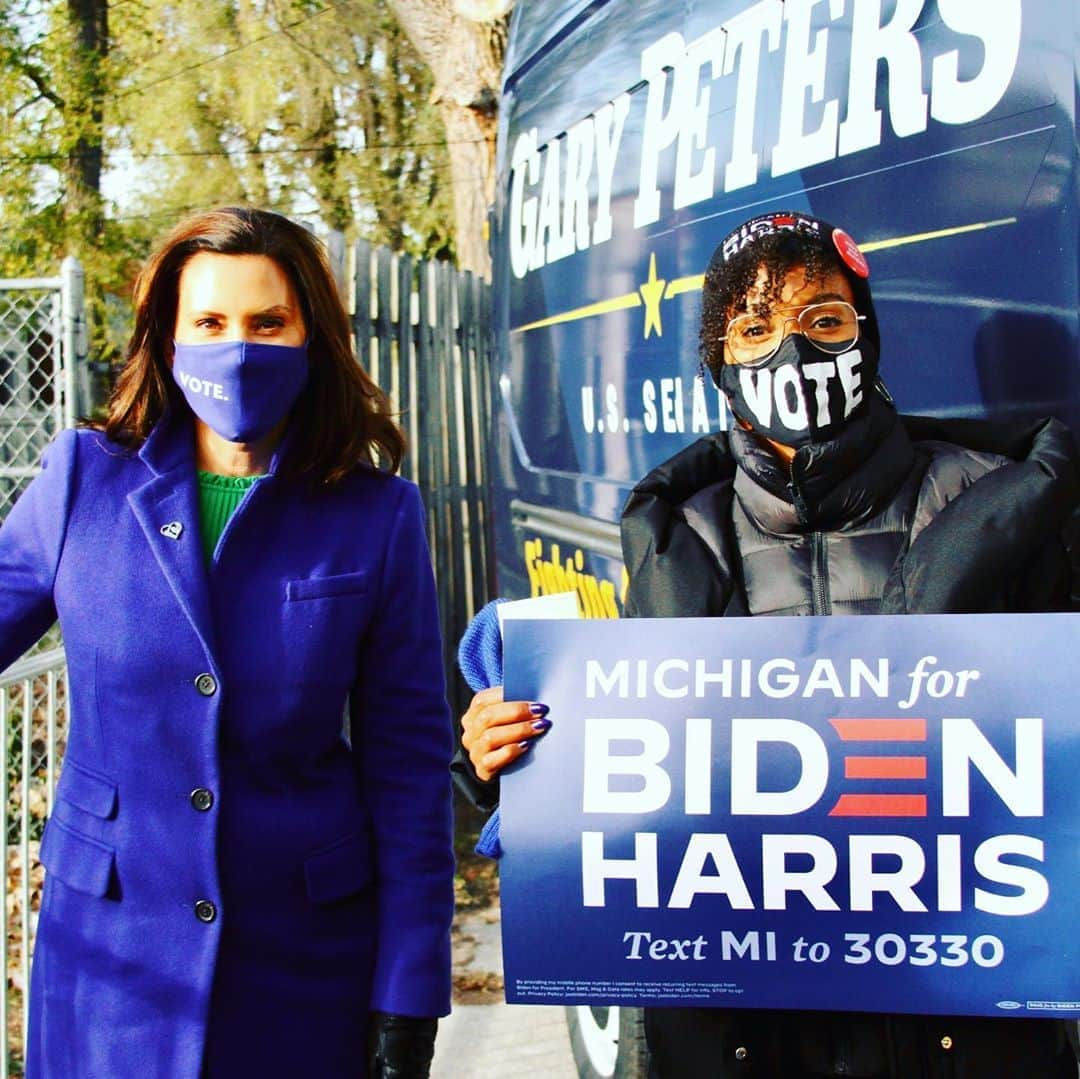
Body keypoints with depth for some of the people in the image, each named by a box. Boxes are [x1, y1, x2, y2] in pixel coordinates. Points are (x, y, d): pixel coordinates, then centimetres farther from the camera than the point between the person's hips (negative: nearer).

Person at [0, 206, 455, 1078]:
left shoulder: (376, 514, -3)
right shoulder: (85, 481, -2)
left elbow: (408, 764, -2)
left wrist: (407, 1004, -4)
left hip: (306, 967, 0)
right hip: (110, 950, 1)